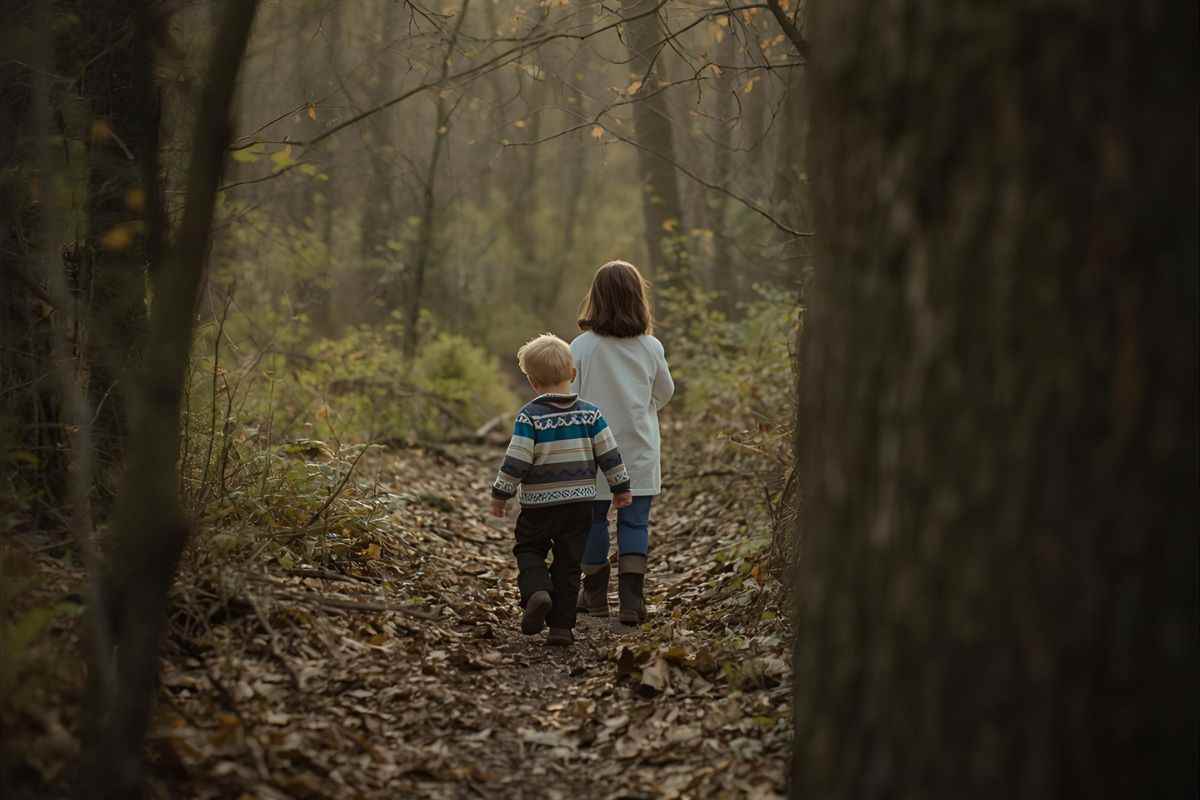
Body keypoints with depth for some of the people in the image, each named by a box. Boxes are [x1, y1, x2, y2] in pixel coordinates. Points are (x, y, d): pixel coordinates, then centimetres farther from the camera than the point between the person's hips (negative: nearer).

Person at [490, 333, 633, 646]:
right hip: (579, 502, 3)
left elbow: (516, 461, -12)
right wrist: (621, 488, 12)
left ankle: (536, 591, -12)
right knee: (568, 564, 10)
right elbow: (609, 455, 0)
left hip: (539, 503, -2)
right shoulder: (590, 413, -1)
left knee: (529, 550, 17)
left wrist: (501, 494, -1)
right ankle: (561, 626, 8)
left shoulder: (529, 416, -11)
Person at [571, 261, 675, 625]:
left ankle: (595, 595, 25)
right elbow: (665, 393, 10)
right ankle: (632, 600, -4)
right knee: (634, 523, 5)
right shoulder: (651, 348, -5)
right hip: (640, 453, 1)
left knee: (593, 520, 14)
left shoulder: (581, 346, -11)